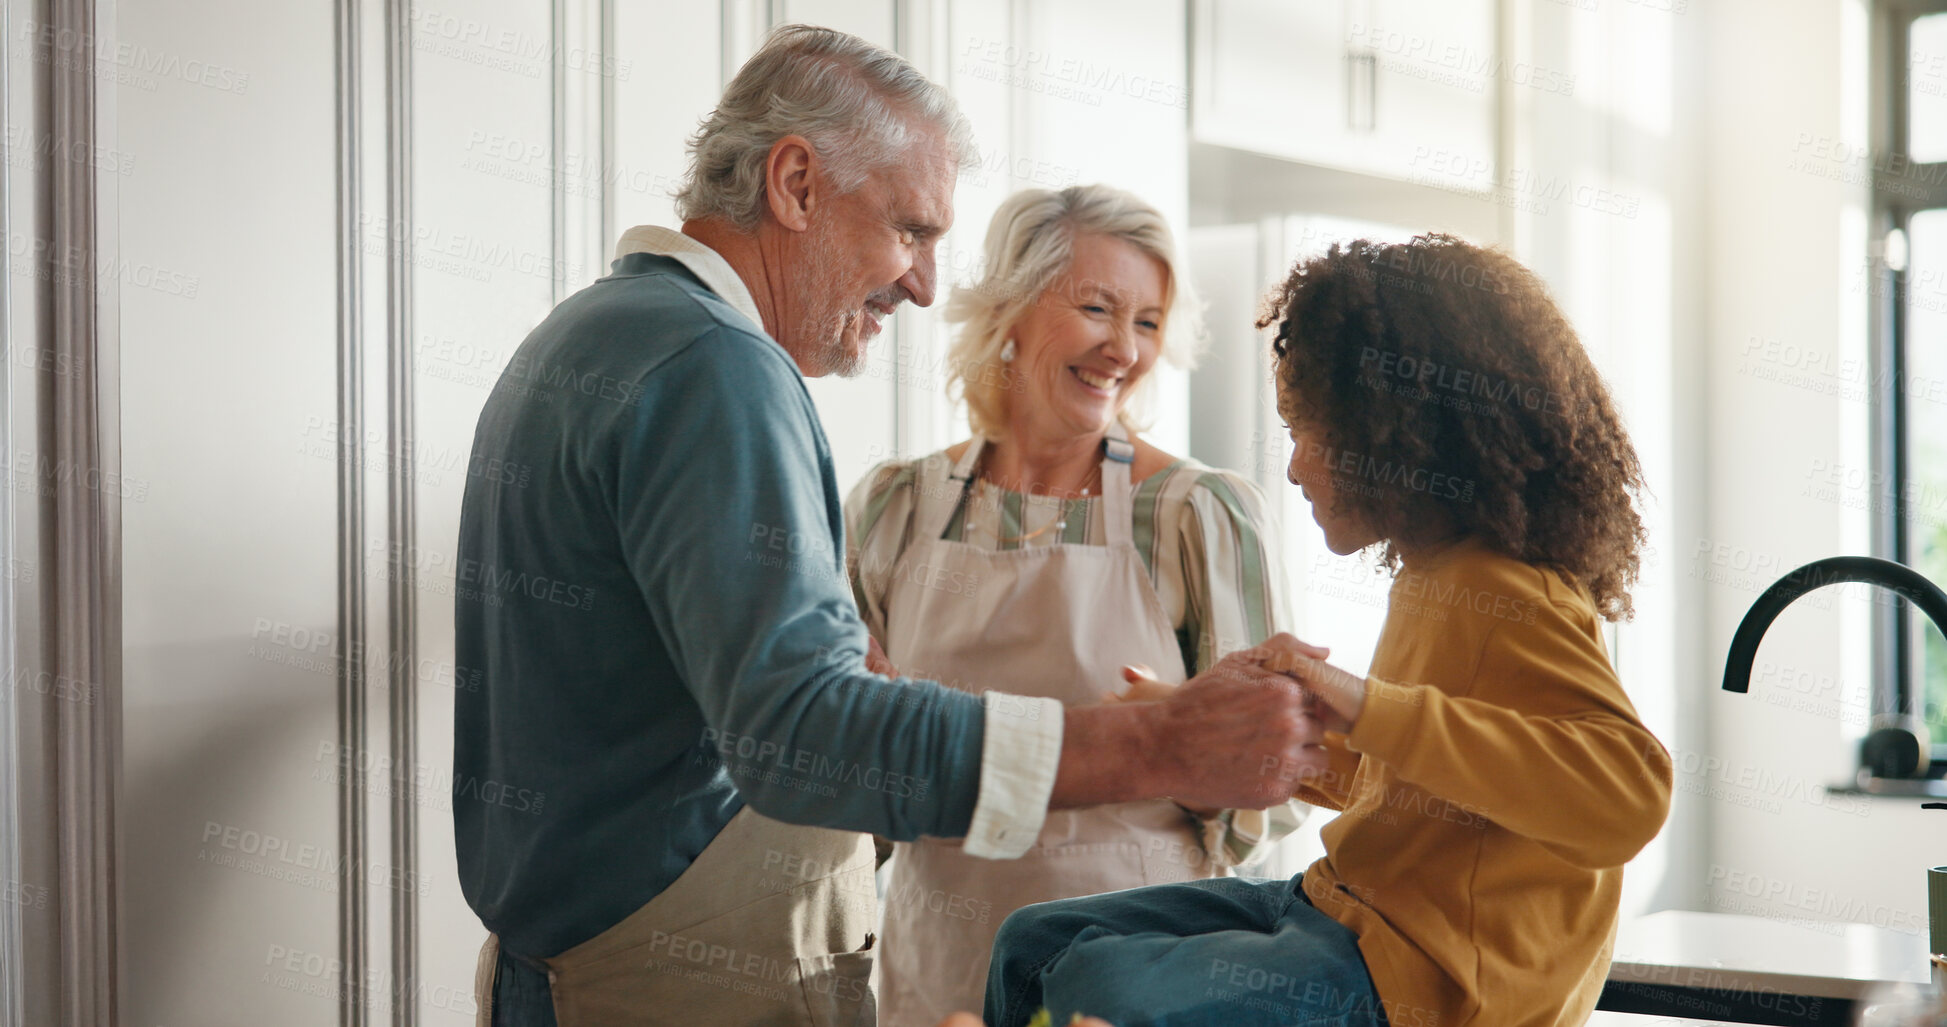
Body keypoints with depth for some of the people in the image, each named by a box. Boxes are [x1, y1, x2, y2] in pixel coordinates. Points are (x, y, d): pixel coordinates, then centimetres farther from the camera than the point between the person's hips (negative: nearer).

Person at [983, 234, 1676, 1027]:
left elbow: (1631, 791, -33)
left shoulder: (1508, 597, -18)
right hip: (1345, 905, 10)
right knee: (1035, 940, 10)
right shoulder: (1432, 579, 10)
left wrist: (1367, 707, -35)